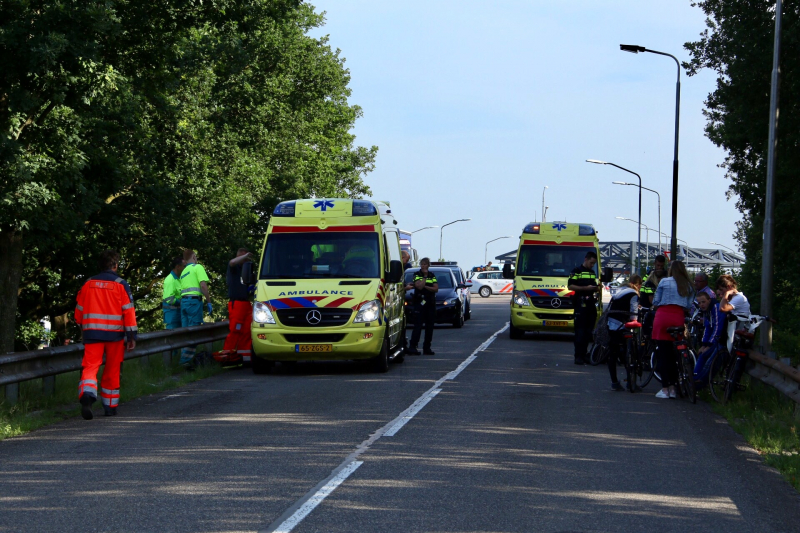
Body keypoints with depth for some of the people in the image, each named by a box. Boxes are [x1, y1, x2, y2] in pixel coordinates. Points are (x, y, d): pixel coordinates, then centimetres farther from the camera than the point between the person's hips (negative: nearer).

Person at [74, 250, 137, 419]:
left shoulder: (88, 284, 7)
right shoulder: (120, 284, -3)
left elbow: (79, 310, 14)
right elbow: (128, 311, -6)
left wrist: (82, 329, 30)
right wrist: (132, 336, -2)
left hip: (92, 333, 1)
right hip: (114, 334, -1)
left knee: (90, 366, -6)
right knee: (112, 371, 11)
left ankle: (86, 394, -34)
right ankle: (110, 406, 19)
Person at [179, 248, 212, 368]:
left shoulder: (183, 272, 23)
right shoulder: (197, 267, 1)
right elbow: (203, 285, -10)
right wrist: (209, 302, -8)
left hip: (183, 300, 7)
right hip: (194, 300, -7)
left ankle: (184, 358, 6)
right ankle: (187, 359, -16)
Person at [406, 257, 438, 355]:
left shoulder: (432, 275, 13)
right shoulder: (417, 274, 1)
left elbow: (436, 289, 0)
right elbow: (419, 286, -16)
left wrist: (425, 286, -9)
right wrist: (425, 276, -11)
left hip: (431, 303, 4)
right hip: (419, 303, -4)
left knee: (429, 326, 4)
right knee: (418, 325, -13)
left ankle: (427, 348, 10)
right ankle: (412, 347, -17)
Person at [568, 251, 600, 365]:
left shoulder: (592, 272, 21)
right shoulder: (576, 271, -1)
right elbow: (570, 286, -9)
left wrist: (596, 287, 7)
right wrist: (586, 288, -15)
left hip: (591, 304, 7)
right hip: (581, 304, -7)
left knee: (589, 331, 6)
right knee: (580, 331, -9)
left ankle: (584, 355, 11)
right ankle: (578, 356, -10)